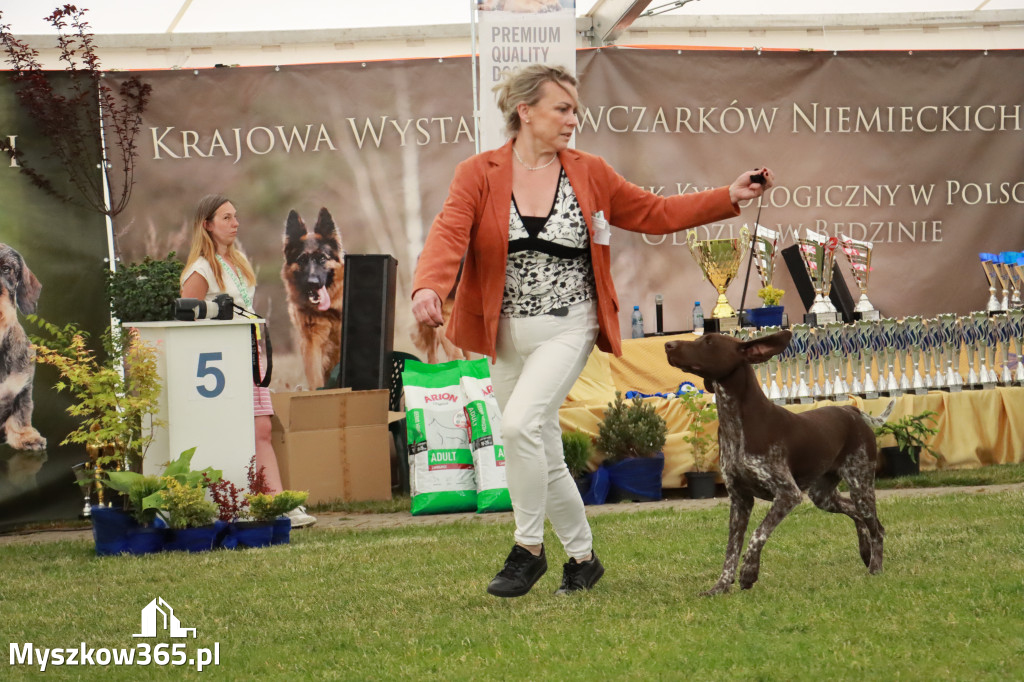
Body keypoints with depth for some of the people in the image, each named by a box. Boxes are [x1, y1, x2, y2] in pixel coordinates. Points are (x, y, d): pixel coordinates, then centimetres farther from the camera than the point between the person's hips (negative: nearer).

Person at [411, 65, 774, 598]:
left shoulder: (589, 174, 4)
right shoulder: (478, 175, -2)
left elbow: (654, 213, 13)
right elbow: (450, 234, -16)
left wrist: (729, 197, 5)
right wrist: (429, 288, -36)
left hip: (568, 329, -2)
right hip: (507, 334, 2)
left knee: (521, 423, -25)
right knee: (544, 458, 8)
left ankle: (529, 548, -11)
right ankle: (582, 557, 27)